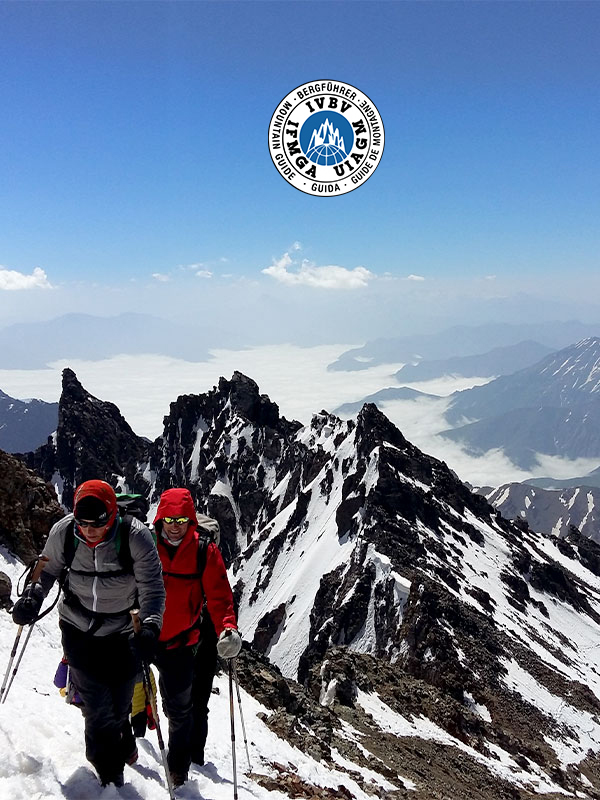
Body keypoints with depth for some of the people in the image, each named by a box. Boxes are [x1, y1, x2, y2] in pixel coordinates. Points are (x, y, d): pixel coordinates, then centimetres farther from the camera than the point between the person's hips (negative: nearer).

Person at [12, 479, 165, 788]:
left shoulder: (135, 536, -26)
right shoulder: (63, 532, -18)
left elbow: (152, 586, -22)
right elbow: (48, 570, 0)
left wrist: (150, 624, -36)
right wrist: (32, 597, -17)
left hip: (122, 631, -1)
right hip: (78, 626, 1)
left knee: (118, 703, 10)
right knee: (97, 706, 0)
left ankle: (120, 740, 45)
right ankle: (110, 777, 22)